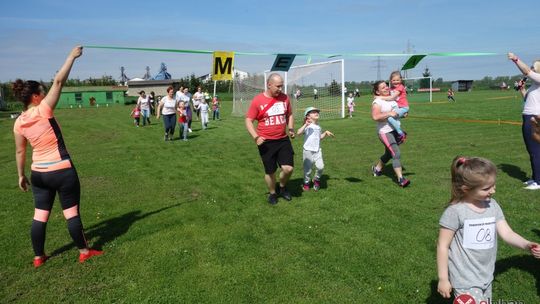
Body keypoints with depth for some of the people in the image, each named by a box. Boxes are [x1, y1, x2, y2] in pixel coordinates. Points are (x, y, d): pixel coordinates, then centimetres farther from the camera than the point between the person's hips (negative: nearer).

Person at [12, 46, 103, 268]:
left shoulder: (19, 122, 2)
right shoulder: (43, 110, -15)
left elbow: (20, 152, 10)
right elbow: (59, 81, -15)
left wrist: (21, 175, 20)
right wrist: (73, 56, -9)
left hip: (39, 173, 6)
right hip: (62, 171, -6)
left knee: (40, 215, 13)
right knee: (71, 212, 5)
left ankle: (38, 257, 23)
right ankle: (84, 251, 17)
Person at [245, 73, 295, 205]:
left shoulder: (284, 98, 1)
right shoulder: (257, 100, -11)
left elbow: (289, 115, 18)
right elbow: (248, 121, -7)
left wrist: (291, 128, 1)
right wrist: (256, 137, -21)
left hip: (283, 140, 3)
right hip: (266, 142, -3)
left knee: (288, 168, -5)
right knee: (270, 171, 7)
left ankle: (282, 187, 26)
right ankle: (272, 193, 34)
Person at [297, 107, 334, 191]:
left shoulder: (318, 126, 15)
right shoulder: (307, 126, -9)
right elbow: (298, 133, -25)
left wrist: (326, 133, 15)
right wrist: (305, 125, -30)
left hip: (317, 151, 5)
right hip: (308, 151, -5)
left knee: (320, 166, -12)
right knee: (308, 169, 4)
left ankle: (317, 179, 14)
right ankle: (306, 183, 27)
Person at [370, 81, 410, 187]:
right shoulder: (377, 102, -15)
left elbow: (397, 109, 29)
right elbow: (375, 116, -31)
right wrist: (389, 114, -27)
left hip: (395, 130, 9)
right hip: (385, 132, -8)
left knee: (389, 153, 21)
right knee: (396, 154, -18)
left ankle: (377, 169, 42)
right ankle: (400, 179, -17)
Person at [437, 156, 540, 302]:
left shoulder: (493, 205, 0)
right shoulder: (455, 212, -20)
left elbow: (506, 233, -1)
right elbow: (443, 246, -14)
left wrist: (526, 244, -22)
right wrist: (443, 279, -12)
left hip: (486, 277, 7)